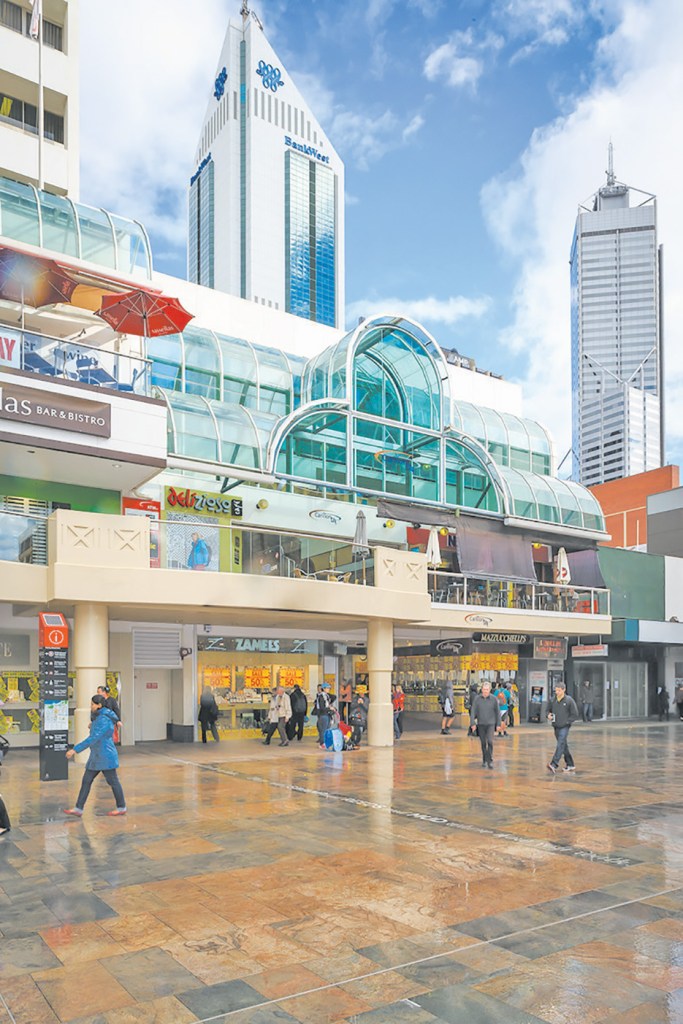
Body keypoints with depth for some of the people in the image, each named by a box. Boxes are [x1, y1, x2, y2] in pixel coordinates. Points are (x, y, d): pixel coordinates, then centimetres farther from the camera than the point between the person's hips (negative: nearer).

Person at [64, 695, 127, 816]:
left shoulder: (104, 720, -23)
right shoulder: (100, 717, 9)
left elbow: (93, 738, -29)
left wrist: (75, 749, -30)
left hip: (105, 756, -10)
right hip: (97, 756, 10)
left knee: (113, 782, 4)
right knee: (86, 780, 7)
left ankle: (121, 808, 18)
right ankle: (78, 809, 10)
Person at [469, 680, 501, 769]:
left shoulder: (494, 699, -6)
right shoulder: (477, 698, -4)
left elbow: (497, 712, 2)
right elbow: (473, 712, -3)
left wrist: (498, 724, 3)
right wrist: (473, 724, -8)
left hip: (491, 724, -1)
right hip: (481, 724, 1)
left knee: (490, 741, -15)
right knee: (483, 743, 9)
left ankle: (490, 761, -6)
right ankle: (484, 760, 24)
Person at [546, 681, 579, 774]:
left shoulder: (569, 700, -7)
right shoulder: (553, 700, 6)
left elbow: (575, 714, -4)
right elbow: (550, 710, 20)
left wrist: (566, 721, -11)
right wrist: (549, 715, -2)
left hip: (564, 727, -6)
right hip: (556, 727, 6)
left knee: (560, 744, -17)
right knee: (563, 746, 13)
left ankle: (554, 765, -26)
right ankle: (570, 765, 25)